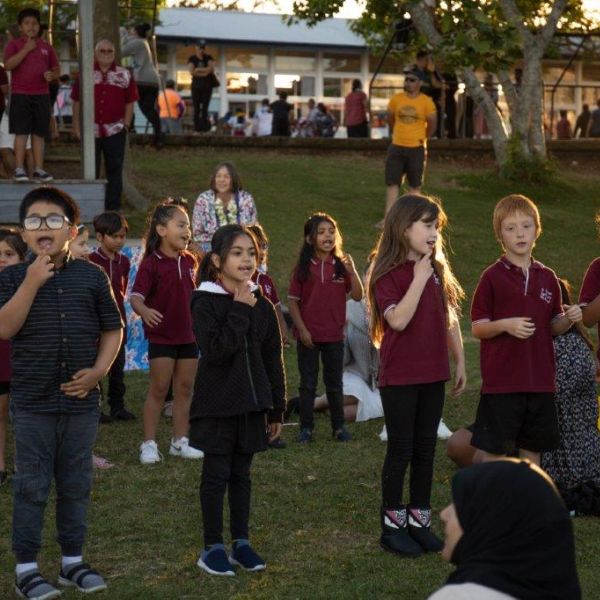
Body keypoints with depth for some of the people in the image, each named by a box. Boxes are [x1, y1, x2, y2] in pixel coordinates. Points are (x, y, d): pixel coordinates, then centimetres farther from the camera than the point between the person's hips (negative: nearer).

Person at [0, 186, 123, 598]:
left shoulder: (92, 277, 3)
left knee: (76, 485, 12)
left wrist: (99, 370, -6)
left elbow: (112, 329, 8)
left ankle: (73, 560, 24)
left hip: (81, 400, 2)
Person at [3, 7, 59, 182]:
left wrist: (52, 75, -5)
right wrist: (26, 49, -15)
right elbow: (8, 65, -13)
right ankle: (19, 169, -8)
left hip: (42, 95, 3)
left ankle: (39, 169, 4)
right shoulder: (14, 45, 3)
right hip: (20, 95, -3)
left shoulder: (46, 47, 14)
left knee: (39, 133, 2)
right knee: (21, 132, -7)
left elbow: (56, 69, 19)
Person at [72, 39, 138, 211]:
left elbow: (130, 102, 7)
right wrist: (76, 126, 1)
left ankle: (113, 206, 10)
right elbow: (76, 102, 6)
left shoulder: (124, 75, 6)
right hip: (90, 130, 0)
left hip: (115, 131, 0)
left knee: (114, 169, 3)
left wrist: (126, 124, -1)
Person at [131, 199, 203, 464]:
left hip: (188, 336, 6)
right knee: (158, 389, -1)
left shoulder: (189, 261, 6)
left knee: (185, 389, 10)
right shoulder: (151, 263, -14)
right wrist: (145, 311, -42)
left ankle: (180, 441, 20)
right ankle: (149, 444, 7)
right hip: (161, 336, -6)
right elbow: (136, 296, -22)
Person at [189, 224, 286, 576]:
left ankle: (241, 542, 21)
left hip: (252, 404, 4)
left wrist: (277, 410, 9)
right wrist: (240, 310, -19)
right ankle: (213, 547, 12)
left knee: (241, 473, 12)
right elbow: (216, 349, -23)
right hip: (216, 405, -4)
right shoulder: (205, 303, -9)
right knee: (216, 474, 3)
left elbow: (273, 361, 9)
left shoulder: (263, 306, 5)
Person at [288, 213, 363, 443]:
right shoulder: (303, 268, -5)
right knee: (308, 383, 7)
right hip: (308, 336, -2)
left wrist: (352, 271, -17)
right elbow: (293, 301, -4)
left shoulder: (341, 265, 1)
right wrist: (301, 329, -11)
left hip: (334, 335, 2)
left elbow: (357, 295, -3)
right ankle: (306, 427, 14)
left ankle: (338, 426, 21)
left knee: (335, 383, 12)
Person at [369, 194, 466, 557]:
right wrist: (419, 279, -23)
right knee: (401, 450, 1)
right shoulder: (388, 275, -11)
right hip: (399, 377, -6)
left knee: (426, 449, 11)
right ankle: (393, 524, 12)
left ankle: (420, 520, 21)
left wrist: (460, 362, 12)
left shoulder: (438, 270, 8)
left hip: (433, 374, 6)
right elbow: (398, 319, -25)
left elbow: (450, 319, 13)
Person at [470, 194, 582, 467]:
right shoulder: (492, 277, -6)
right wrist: (505, 325, -22)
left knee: (533, 447, 13)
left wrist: (569, 319, -7)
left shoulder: (547, 278, 8)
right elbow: (477, 328, -5)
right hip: (501, 381, -4)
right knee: (493, 450, -1)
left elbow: (553, 327, 13)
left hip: (540, 380, 4)